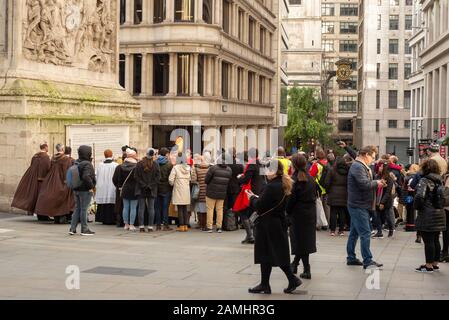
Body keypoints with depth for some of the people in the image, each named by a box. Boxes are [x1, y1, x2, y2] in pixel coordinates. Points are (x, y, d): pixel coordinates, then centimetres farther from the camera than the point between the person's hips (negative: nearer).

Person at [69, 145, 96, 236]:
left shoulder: (76, 163, 8)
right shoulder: (87, 164, -18)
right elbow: (86, 177, -30)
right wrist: (91, 186, -19)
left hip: (76, 190, 8)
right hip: (85, 191, -8)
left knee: (77, 209, 14)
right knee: (84, 209, 0)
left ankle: (72, 229, 14)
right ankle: (84, 229, 7)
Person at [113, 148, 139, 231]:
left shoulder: (121, 167, -1)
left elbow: (115, 179, 3)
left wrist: (119, 186, 13)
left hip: (125, 189, 4)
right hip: (134, 190, -4)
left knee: (125, 207, 11)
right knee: (133, 208, 2)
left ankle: (126, 224, 15)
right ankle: (131, 225, 1)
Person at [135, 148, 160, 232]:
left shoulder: (139, 164, -2)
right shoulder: (155, 164, -4)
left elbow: (136, 176, -4)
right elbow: (158, 177, -6)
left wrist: (143, 185, -2)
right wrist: (150, 185, -2)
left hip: (141, 190, 1)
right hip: (152, 190, 0)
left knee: (141, 208, 4)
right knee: (151, 208, 5)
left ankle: (141, 226, 2)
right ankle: (150, 226, 3)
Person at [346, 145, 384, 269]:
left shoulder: (361, 166, 18)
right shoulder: (358, 167, -17)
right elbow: (364, 184, -26)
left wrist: (376, 182, 6)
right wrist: (376, 183, -11)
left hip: (358, 205, 11)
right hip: (359, 206, -11)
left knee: (354, 232, 15)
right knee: (365, 233, -9)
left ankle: (351, 258, 22)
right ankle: (367, 261, -7)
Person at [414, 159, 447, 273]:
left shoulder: (424, 180, -13)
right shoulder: (440, 180, 9)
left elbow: (419, 196, -23)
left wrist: (417, 206, -7)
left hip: (427, 216, -7)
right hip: (439, 214, 7)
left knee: (428, 241, -1)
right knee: (436, 240, 14)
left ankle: (429, 266, 4)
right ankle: (435, 264, 21)